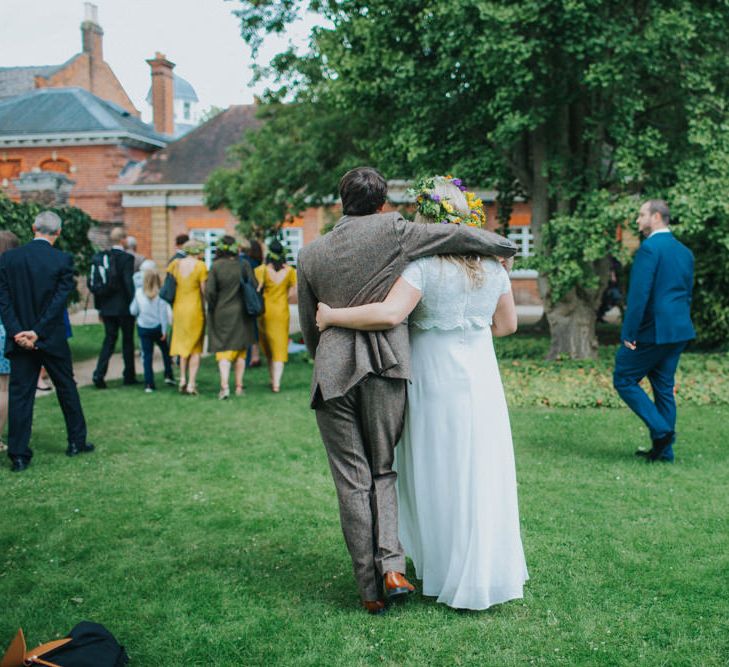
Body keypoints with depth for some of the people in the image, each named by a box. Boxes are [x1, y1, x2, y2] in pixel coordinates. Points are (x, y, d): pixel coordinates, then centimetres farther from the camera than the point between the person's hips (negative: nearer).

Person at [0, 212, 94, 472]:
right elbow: (60, 300, -12)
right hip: (53, 339, -1)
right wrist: (38, 332, -11)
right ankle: (76, 441, 26)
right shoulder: (63, 260, -8)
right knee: (67, 388, 15)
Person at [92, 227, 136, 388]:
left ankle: (99, 374, -4)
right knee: (127, 340, 8)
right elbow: (129, 283, -17)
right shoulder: (127, 258, -13)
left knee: (109, 339, 10)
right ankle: (129, 376, 16)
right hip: (124, 307, -5)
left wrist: (99, 307, 15)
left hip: (107, 307, 5)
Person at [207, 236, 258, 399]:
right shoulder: (243, 265, -5)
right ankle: (239, 387, 17)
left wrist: (213, 308, 2)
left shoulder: (216, 266, -10)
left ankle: (224, 386, -12)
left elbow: (209, 291, -14)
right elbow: (255, 286, -8)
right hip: (241, 313, 2)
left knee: (223, 349, 3)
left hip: (221, 313, -2)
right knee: (240, 352, 13)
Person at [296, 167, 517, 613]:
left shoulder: (311, 254, 11)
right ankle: (392, 565, -1)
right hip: (386, 367, -1)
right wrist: (506, 247, 19)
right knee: (383, 472, 15)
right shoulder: (392, 230, 1)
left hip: (333, 371, 2)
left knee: (353, 481, 8)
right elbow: (460, 236, 1)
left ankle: (371, 589, 11)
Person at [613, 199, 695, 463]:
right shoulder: (685, 251, 14)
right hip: (679, 332, 9)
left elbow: (639, 293, -19)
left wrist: (628, 333, -16)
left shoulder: (650, 247, -14)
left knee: (624, 379, 3)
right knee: (664, 387, 13)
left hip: (653, 330, -8)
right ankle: (664, 450, 17)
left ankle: (661, 430, -6)